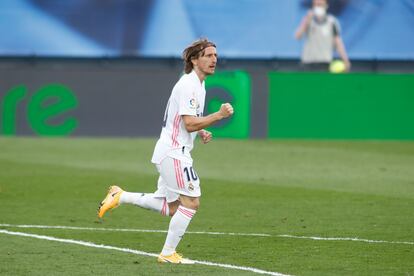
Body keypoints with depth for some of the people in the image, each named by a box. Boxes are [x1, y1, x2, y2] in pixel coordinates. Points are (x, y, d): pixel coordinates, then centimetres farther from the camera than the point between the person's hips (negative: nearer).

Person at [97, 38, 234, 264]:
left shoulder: (197, 85, 16)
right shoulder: (188, 85, -17)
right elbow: (189, 123, -24)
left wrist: (201, 132, 10)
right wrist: (219, 115, -22)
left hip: (172, 153, 10)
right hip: (173, 153, -10)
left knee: (171, 207, 14)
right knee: (191, 202, -9)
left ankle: (120, 196, 17)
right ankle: (168, 254, -2)